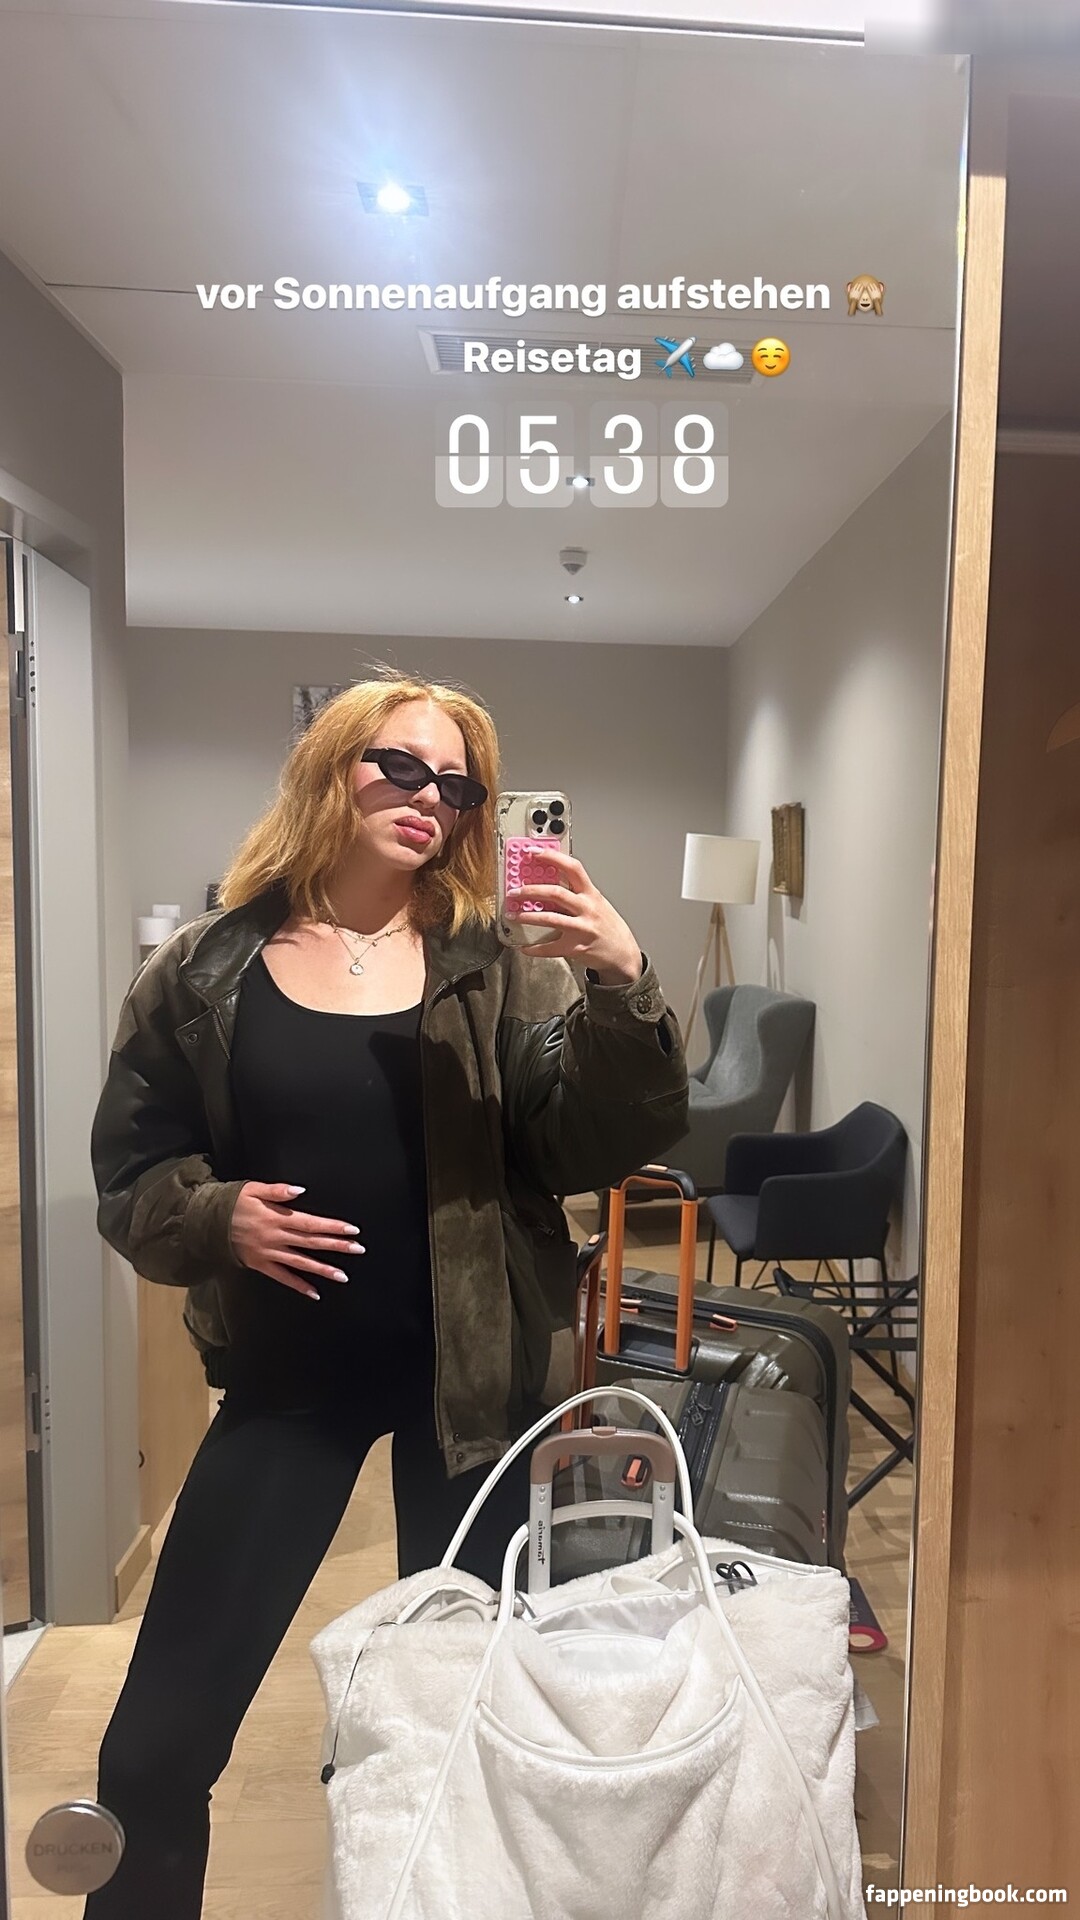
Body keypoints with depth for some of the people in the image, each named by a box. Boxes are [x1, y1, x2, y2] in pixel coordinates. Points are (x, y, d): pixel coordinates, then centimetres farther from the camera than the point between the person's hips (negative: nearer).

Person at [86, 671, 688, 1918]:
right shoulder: (204, 973, -2)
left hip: (472, 1373, 0)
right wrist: (214, 1216, -18)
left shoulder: (497, 974, -4)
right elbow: (129, 1177, 3)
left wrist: (624, 986, -27)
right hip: (288, 1376, 1)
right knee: (158, 1739, 9)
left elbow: (596, 1147, -12)